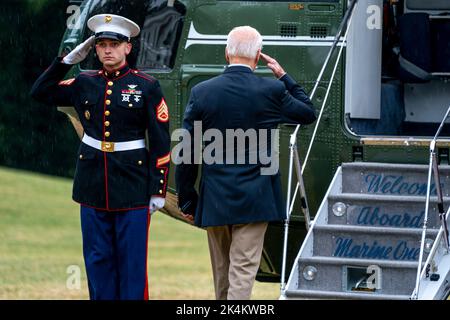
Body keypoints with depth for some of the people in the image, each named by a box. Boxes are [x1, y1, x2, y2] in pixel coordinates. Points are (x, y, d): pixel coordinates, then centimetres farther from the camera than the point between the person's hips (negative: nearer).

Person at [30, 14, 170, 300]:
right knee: (98, 260, 7)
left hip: (133, 187, -4)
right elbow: (41, 92, 13)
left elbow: (161, 143, -4)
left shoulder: (147, 87, -4)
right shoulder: (85, 84, 7)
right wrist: (68, 60, 3)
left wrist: (158, 190, -8)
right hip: (93, 188, 4)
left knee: (132, 261, 0)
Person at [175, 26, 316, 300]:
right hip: (255, 199, -2)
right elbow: (309, 113, 11)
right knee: (243, 272, -5)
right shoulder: (272, 91, -9)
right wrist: (283, 76, 15)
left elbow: (187, 154, -1)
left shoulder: (202, 92, -4)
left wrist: (187, 202, 7)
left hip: (214, 199, 3)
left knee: (222, 273, 17)